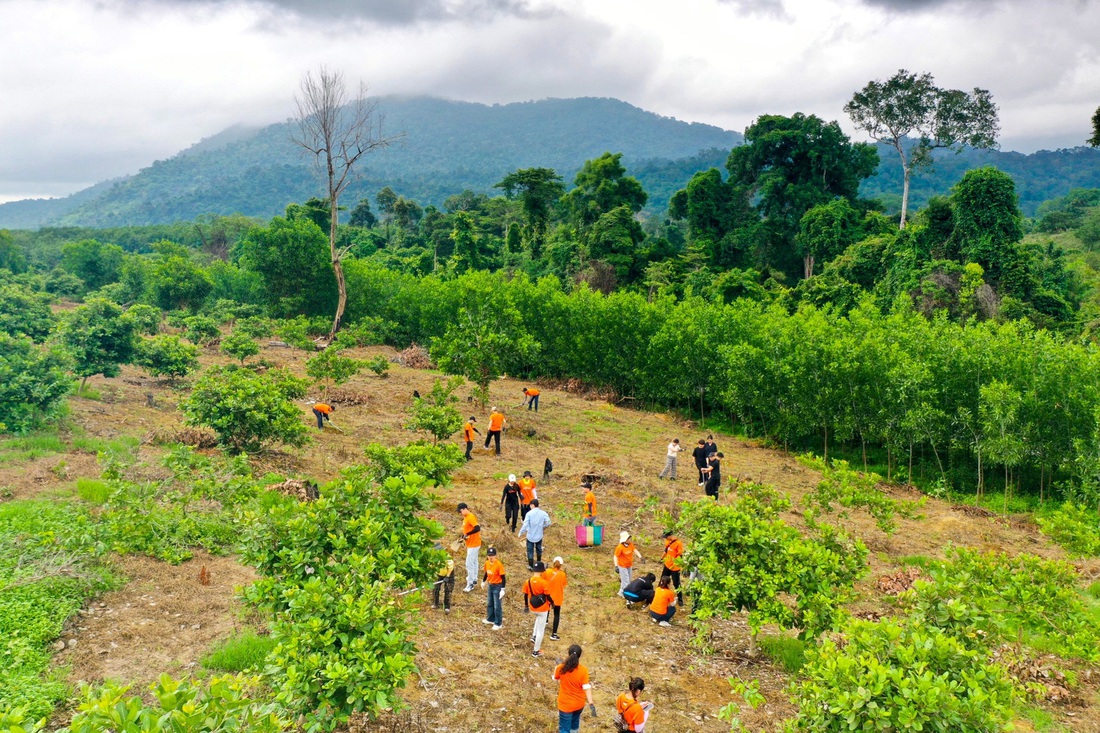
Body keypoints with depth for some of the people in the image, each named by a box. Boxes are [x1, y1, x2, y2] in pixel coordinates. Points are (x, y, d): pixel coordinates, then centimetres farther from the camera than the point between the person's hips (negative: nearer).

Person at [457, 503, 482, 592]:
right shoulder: (466, 517, 8)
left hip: (473, 544, -10)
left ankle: (470, 584, -2)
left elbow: (477, 528, -32)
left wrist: (467, 534, -27)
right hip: (471, 544, 10)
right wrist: (464, 536, 1)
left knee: (469, 564, -7)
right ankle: (474, 579, 36)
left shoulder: (471, 517, -22)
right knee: (474, 562, 22)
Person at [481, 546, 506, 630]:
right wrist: (483, 581, 27)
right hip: (490, 585, 7)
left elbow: (503, 578, -20)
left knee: (497, 606, 1)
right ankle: (490, 619, 40)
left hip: (497, 586, -7)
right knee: (489, 604, 22)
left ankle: (498, 623, 13)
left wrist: (502, 590, -22)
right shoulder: (487, 563, -4)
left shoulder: (499, 564, -24)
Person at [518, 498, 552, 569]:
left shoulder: (529, 513, -17)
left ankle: (531, 566, 20)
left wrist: (520, 533, -8)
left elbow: (525, 525, -21)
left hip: (530, 536, -3)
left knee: (530, 551, 12)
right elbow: (548, 523, -10)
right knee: (539, 549, 25)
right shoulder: (543, 513, -10)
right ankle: (539, 562, 42)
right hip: (539, 535, 3)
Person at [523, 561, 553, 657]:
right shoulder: (543, 582, -21)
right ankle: (536, 651, 16)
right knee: (541, 630, 8)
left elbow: (525, 595, 3)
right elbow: (548, 596, -14)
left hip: (532, 608, 5)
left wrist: (526, 605, 19)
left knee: (538, 617, 39)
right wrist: (552, 603, 6)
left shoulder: (528, 581, -7)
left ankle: (534, 635, 30)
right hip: (542, 609, -5)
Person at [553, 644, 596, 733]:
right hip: (579, 703, 2)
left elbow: (555, 677, 3)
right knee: (574, 722, 30)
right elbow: (586, 688, -19)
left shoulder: (561, 668, -19)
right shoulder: (583, 670, -21)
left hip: (565, 704, -2)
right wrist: (591, 703, -14)